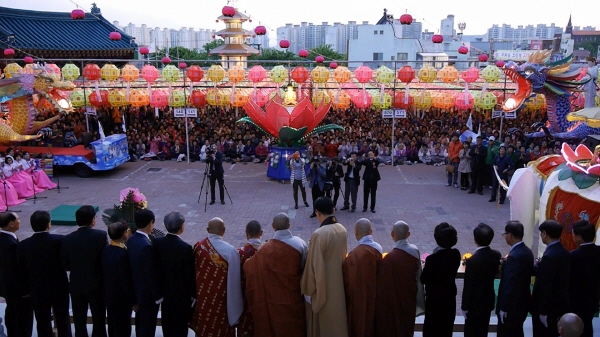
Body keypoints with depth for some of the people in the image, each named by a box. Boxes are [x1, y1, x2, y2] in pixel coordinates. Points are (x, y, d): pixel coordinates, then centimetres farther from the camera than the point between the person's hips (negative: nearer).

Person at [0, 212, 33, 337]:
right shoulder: (12, 244, -30)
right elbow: (15, 270, -27)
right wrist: (24, 290, -17)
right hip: (17, 287, -9)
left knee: (11, 313, 23)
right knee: (24, 318, 5)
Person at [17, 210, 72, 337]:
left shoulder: (22, 246, -11)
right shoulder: (60, 240, -18)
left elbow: (22, 271, -3)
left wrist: (28, 288, 11)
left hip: (37, 291, 1)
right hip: (59, 288, -1)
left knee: (43, 324, 13)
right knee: (63, 321, 16)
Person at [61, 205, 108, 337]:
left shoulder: (67, 239, -8)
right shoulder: (101, 235, -16)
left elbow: (65, 265, -4)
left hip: (76, 285, 2)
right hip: (96, 284, -2)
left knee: (79, 322, 14)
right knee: (99, 320, 11)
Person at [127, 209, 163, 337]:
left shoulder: (131, 240, -2)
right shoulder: (146, 246, -30)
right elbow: (151, 274, -25)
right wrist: (158, 295, -14)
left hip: (137, 289, 9)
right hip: (148, 293, -9)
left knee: (141, 321, 24)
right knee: (148, 325, 7)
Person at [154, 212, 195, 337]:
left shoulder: (157, 242, -11)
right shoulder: (186, 248, -26)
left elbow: (155, 265, 0)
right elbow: (190, 274, -18)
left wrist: (159, 286, 14)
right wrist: (192, 294, -4)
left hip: (164, 290, 5)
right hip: (181, 293, -5)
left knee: (166, 321, 21)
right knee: (181, 323, 12)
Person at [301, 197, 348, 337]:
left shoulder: (319, 234, -25)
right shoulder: (342, 230, -4)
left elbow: (314, 266, -20)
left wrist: (308, 290, -9)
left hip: (322, 287, -6)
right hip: (339, 283, 7)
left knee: (323, 324, 12)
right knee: (337, 321, 22)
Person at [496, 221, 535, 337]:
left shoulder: (514, 256, -26)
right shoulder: (527, 251, 3)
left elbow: (509, 285, -25)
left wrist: (503, 308, -17)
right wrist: (503, 268, 5)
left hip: (512, 306, -9)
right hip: (522, 303, 9)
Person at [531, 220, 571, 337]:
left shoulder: (549, 256, -25)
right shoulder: (564, 252, 4)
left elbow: (545, 286, -24)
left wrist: (543, 312, -17)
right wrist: (539, 267, 5)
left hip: (548, 308, -8)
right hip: (560, 305, 9)